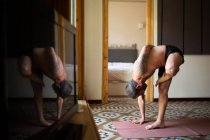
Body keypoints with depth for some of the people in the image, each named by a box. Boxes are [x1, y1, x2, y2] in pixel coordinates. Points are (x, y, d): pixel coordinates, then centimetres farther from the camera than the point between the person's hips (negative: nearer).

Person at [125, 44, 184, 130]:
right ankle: (160, 121, 5)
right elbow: (141, 98, 13)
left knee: (170, 69, -41)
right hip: (164, 61, 8)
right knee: (162, 91, 2)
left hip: (172, 52, -8)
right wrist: (142, 118, 20)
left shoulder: (138, 70, -30)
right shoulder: (135, 78, -1)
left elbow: (146, 47, -24)